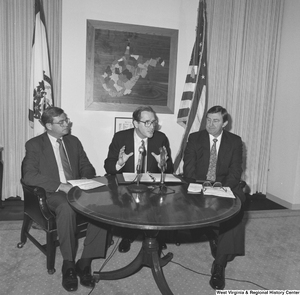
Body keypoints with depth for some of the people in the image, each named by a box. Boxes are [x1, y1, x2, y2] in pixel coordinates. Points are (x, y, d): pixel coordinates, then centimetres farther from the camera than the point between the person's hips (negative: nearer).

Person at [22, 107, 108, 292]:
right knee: (67, 208, -38)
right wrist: (60, 186, -23)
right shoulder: (34, 144, 1)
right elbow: (29, 175, -12)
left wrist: (85, 180, -8)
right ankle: (68, 265, -19)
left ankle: (85, 263, -15)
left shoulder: (74, 141, 14)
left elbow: (88, 167, 16)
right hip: (52, 193, -4)